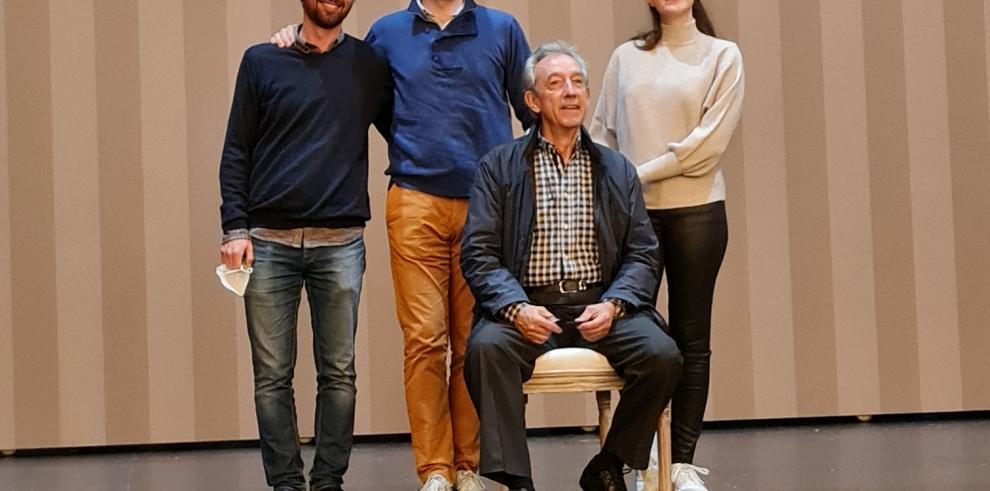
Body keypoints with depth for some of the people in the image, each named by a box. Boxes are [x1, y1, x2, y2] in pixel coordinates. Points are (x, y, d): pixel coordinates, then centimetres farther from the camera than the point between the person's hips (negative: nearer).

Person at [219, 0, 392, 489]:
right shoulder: (262, 61, 6)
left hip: (340, 242, 1)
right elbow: (236, 152, 5)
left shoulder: (369, 65, 8)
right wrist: (235, 227, -4)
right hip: (268, 241, 0)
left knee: (339, 373, 1)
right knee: (272, 376, 1)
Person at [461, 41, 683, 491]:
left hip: (600, 305, 2)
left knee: (662, 355, -25)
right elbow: (477, 253, 1)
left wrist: (612, 304, -10)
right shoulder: (499, 167, 10)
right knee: (485, 348, -34)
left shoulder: (617, 170, 17)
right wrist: (516, 307, -17)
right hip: (528, 306, -2)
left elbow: (642, 255, 11)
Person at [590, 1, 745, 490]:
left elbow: (709, 141, -6)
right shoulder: (626, 57, 12)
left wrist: (642, 173, -9)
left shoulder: (722, 56, 4)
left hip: (696, 210, -2)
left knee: (690, 339, 1)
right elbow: (603, 131, 13)